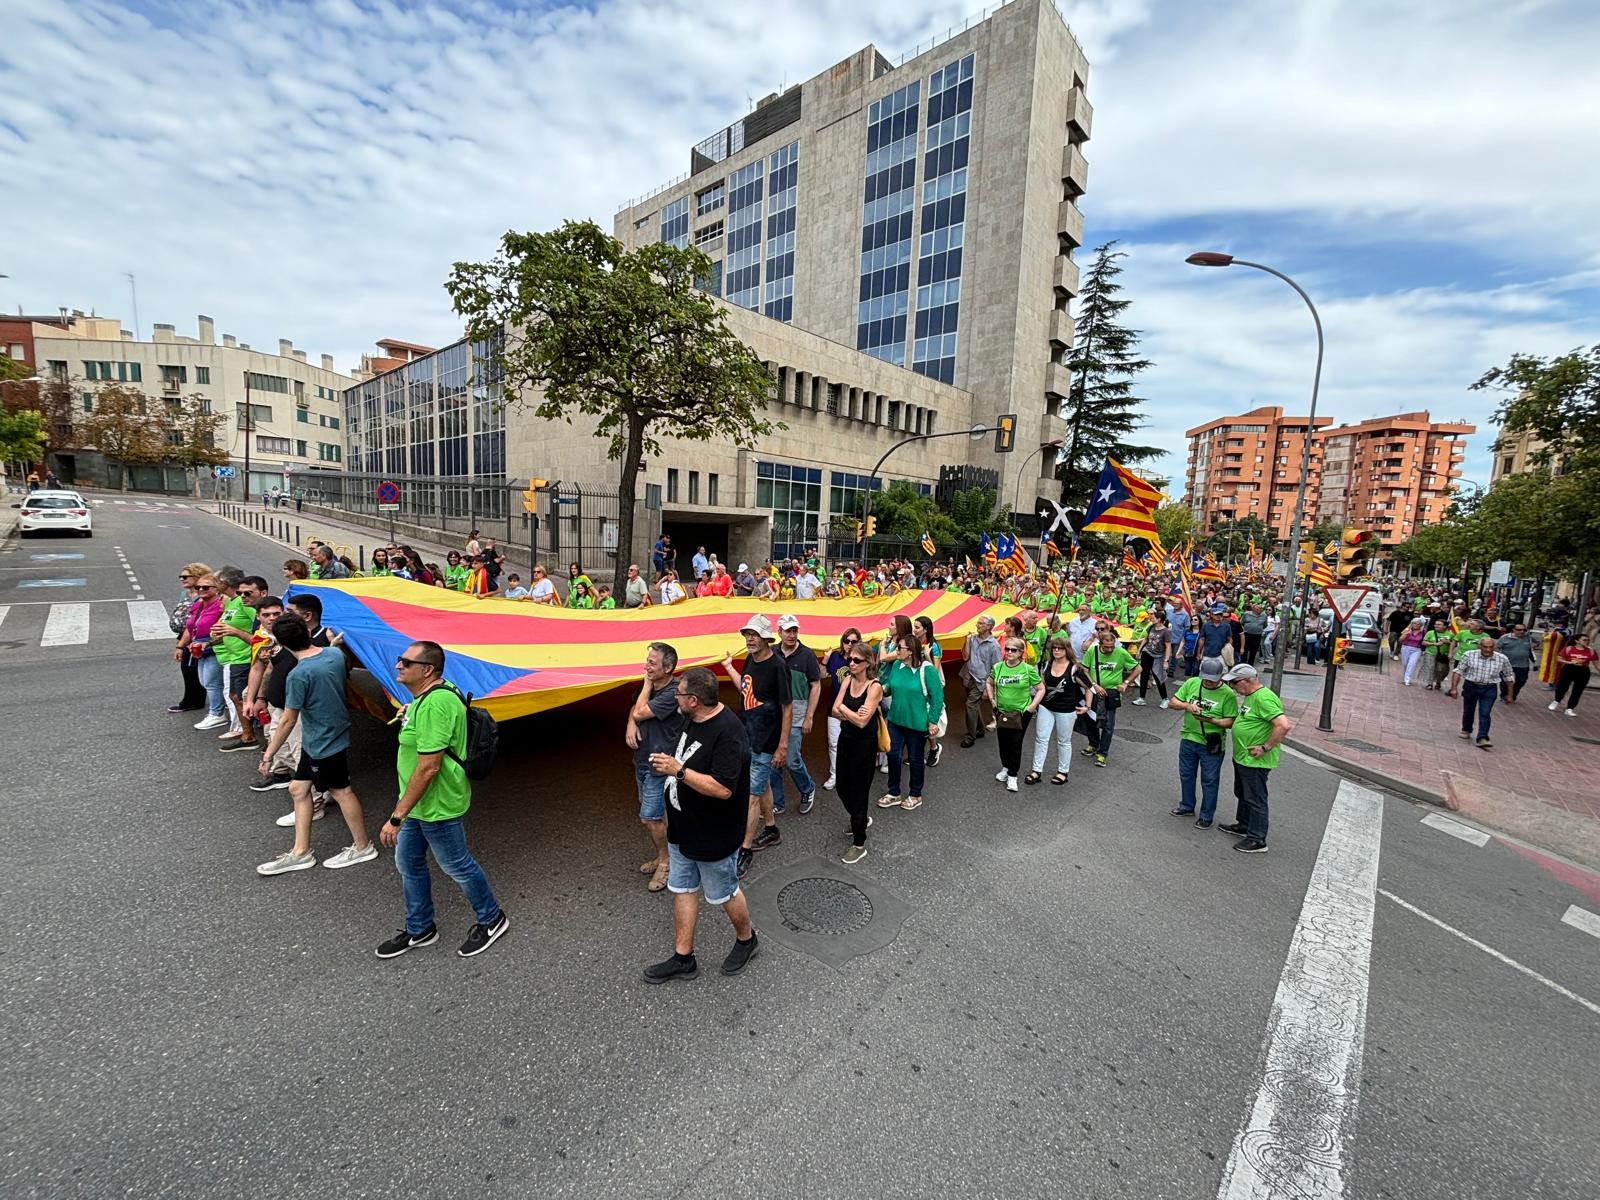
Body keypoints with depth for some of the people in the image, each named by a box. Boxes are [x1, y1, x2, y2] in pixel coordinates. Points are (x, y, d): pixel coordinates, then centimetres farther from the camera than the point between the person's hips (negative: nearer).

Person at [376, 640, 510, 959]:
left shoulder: (436, 704, -31)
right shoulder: (425, 697, 4)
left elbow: (428, 768, -31)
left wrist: (396, 817, -26)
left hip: (437, 806, -10)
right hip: (418, 802, 10)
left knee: (457, 866, 9)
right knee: (408, 863, 22)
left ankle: (492, 920, 32)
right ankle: (419, 930, 43)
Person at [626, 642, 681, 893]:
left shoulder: (672, 693, -24)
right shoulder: (651, 686, 1)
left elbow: (640, 712, -24)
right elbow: (634, 709, 15)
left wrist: (648, 684, -15)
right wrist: (631, 725, -6)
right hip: (642, 759, 8)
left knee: (649, 817, -2)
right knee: (655, 814, 19)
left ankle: (665, 860, 18)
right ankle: (661, 854, 36)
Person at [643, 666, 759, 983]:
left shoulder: (729, 733, -30)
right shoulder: (692, 719, -1)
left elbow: (722, 788, -34)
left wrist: (678, 770, -32)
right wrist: (667, 764, 5)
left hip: (713, 836, -8)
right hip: (682, 829, 8)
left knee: (723, 894, 13)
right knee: (682, 890, 18)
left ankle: (747, 939, 40)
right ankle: (683, 959, 34)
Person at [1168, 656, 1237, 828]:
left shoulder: (1228, 694, -12)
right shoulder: (1191, 683, -2)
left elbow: (1230, 722, -13)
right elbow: (1173, 702, 2)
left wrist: (1211, 720, -29)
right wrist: (1187, 705, -18)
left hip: (1211, 744, -4)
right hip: (1188, 739, 4)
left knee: (1209, 781, 8)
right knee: (1186, 775, 19)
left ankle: (1206, 816, 23)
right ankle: (1187, 806, 38)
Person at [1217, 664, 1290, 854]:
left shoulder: (1264, 698, -23)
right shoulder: (1250, 696, 9)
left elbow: (1284, 726, -31)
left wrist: (1265, 748, -25)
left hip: (1255, 761, -10)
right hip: (1242, 757, 10)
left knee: (1255, 799, 2)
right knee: (1242, 795, 23)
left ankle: (1257, 840, 13)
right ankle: (1243, 826, 39)